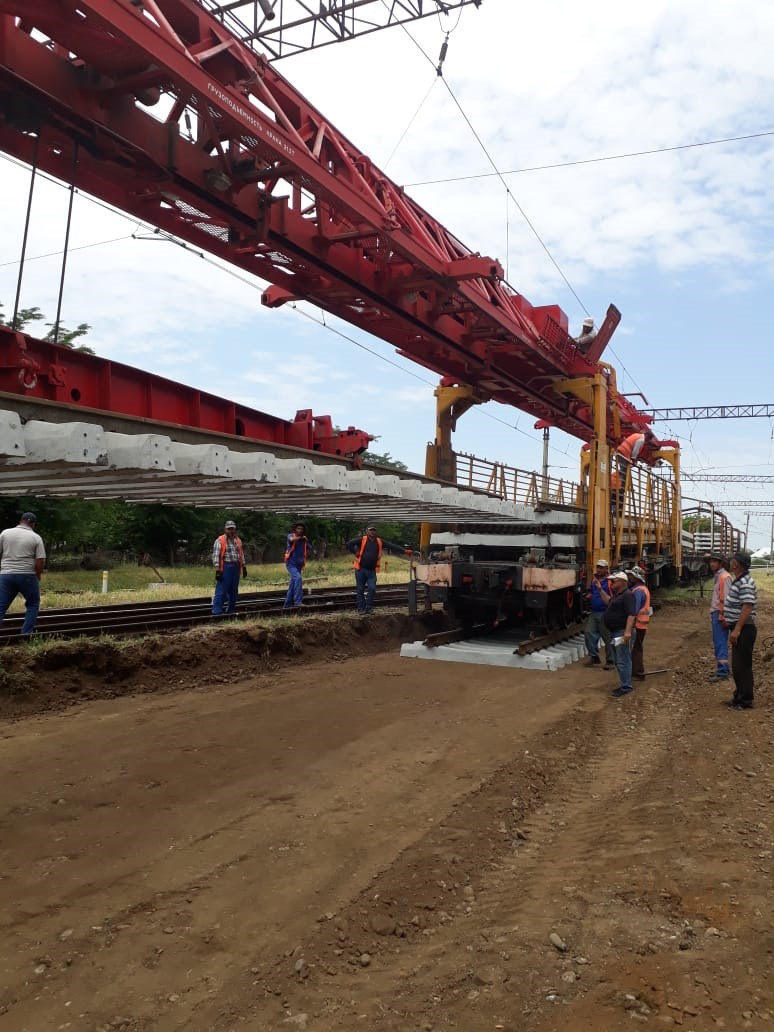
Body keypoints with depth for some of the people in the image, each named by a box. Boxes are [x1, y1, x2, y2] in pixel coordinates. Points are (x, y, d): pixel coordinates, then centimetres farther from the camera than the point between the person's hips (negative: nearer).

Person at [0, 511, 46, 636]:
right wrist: (38, 576, 8)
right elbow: (40, 561, -7)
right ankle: (26, 633, 8)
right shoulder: (36, 538, -2)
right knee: (33, 604, 14)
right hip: (27, 575, -2)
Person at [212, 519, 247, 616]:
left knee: (234, 591, 11)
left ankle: (231, 610, 21)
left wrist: (244, 567, 17)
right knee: (221, 590, -9)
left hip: (236, 568, 7)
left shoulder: (238, 541, 15)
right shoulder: (220, 541, -5)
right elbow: (216, 556, -10)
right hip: (225, 568, -6)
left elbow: (241, 554, 22)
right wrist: (217, 570, -16)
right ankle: (216, 611, -8)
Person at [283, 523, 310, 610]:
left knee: (293, 584, 11)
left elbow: (307, 550, 24)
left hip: (299, 564, 6)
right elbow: (292, 539, -28)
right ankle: (297, 602, -30)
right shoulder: (291, 535, -4)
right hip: (291, 563, -6)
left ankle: (287, 605, 21)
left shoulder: (305, 540, 8)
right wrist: (301, 537, -14)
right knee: (298, 578, -27)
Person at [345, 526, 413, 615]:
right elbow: (348, 545, -10)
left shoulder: (380, 542, 5)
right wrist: (356, 553, -10)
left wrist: (404, 551, -9)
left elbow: (392, 546, -2)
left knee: (372, 588, -6)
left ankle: (368, 608, 8)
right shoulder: (362, 540, -5)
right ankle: (361, 609, 15)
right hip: (361, 569, -3)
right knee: (360, 590, 4)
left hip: (372, 571, 3)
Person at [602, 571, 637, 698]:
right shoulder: (617, 595, 16)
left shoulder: (628, 595, -16)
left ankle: (625, 687, -2)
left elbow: (631, 614, -25)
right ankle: (624, 685, 24)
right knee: (619, 661, 16)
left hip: (623, 633, -11)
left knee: (623, 661, -7)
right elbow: (609, 604, 34)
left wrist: (628, 631, -32)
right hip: (615, 633, 11)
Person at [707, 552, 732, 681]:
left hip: (720, 615, -10)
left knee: (721, 643, -9)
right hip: (715, 613, 10)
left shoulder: (724, 577, -13)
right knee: (717, 643, 13)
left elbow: (725, 599, -19)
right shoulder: (717, 576, 17)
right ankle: (721, 669, 20)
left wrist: (723, 617, -22)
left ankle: (722, 672, -9)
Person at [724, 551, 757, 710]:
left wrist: (737, 629, -27)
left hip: (744, 630, -10)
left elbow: (747, 607, -25)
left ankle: (745, 701, 3)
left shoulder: (745, 583, -19)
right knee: (738, 665, 16)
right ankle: (740, 695, 26)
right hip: (738, 628, 10)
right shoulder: (738, 581, 13)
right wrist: (731, 625, 24)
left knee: (742, 665, -4)